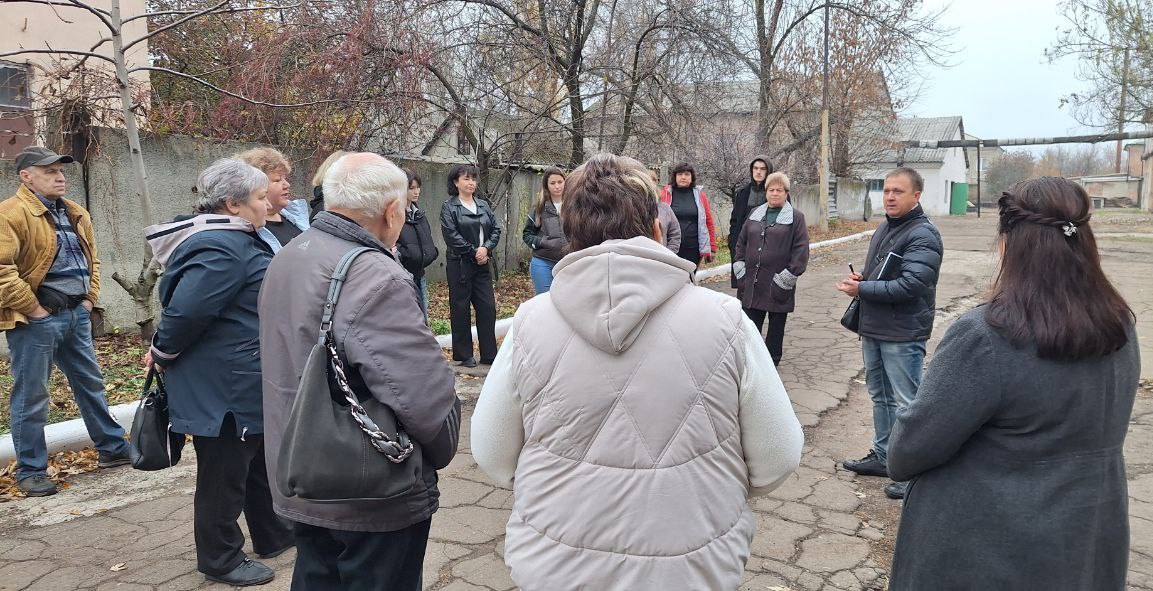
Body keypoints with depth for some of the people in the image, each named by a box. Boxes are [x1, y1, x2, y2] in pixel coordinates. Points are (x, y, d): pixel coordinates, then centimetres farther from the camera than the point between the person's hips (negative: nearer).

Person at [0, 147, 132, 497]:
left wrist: (90, 298, 12)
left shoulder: (76, 214, 13)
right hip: (35, 320, -8)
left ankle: (112, 449, 29)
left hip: (76, 314, 8)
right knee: (31, 396, 3)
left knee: (91, 384, 17)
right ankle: (31, 471, 15)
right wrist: (33, 309, -18)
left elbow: (91, 258, 23)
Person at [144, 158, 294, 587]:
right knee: (225, 473, 6)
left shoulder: (233, 238, 10)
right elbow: (185, 310, -28)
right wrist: (164, 353, -12)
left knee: (259, 459, 23)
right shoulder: (222, 248, -24)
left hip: (244, 382, 11)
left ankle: (273, 535, 39)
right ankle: (221, 560, 24)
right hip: (223, 386, -11)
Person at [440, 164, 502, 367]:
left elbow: (496, 229, 8)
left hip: (483, 264, 5)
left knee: (488, 307, 3)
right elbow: (451, 236, -13)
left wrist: (486, 248, -9)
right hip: (460, 264, -5)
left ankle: (489, 354, 11)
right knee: (460, 309, 2)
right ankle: (464, 355, 12)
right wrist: (474, 252, -12)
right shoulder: (449, 207, -3)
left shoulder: (484, 205, 14)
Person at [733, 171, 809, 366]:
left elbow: (801, 250, -7)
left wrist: (787, 277, -13)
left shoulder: (796, 218, -1)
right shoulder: (755, 214, 12)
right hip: (752, 284, 4)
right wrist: (740, 269, 5)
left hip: (778, 289, -3)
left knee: (776, 329, 9)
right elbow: (741, 242, 16)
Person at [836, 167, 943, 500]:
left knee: (906, 404, -1)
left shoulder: (923, 235, -17)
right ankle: (883, 456, 34)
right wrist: (860, 276, 3)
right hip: (873, 329, 9)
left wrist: (861, 289, -18)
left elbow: (910, 285, -26)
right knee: (880, 397, 20)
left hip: (903, 335, -9)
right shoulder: (885, 227, 12)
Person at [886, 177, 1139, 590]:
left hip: (988, 550, -6)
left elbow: (915, 444, -20)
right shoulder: (1119, 328, -3)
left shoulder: (986, 337, -27)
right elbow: (1093, 429, 10)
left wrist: (897, 461, 1)